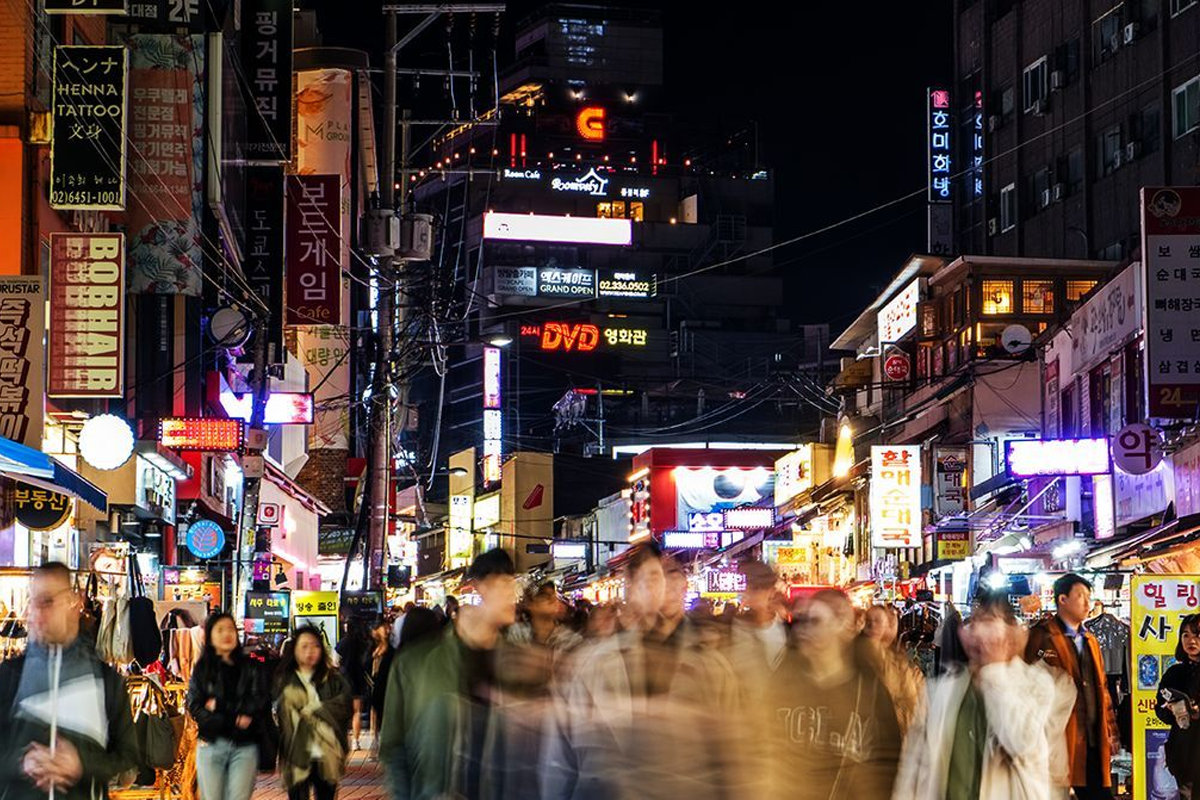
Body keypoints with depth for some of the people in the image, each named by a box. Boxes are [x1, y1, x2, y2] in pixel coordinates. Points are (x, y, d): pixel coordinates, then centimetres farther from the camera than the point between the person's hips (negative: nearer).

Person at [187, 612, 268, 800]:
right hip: (211, 744, 0)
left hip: (244, 747, 0)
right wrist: (234, 721, -10)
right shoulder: (202, 669, 7)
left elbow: (261, 702, -3)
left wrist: (221, 707, -9)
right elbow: (194, 707, -4)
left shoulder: (250, 667, 9)